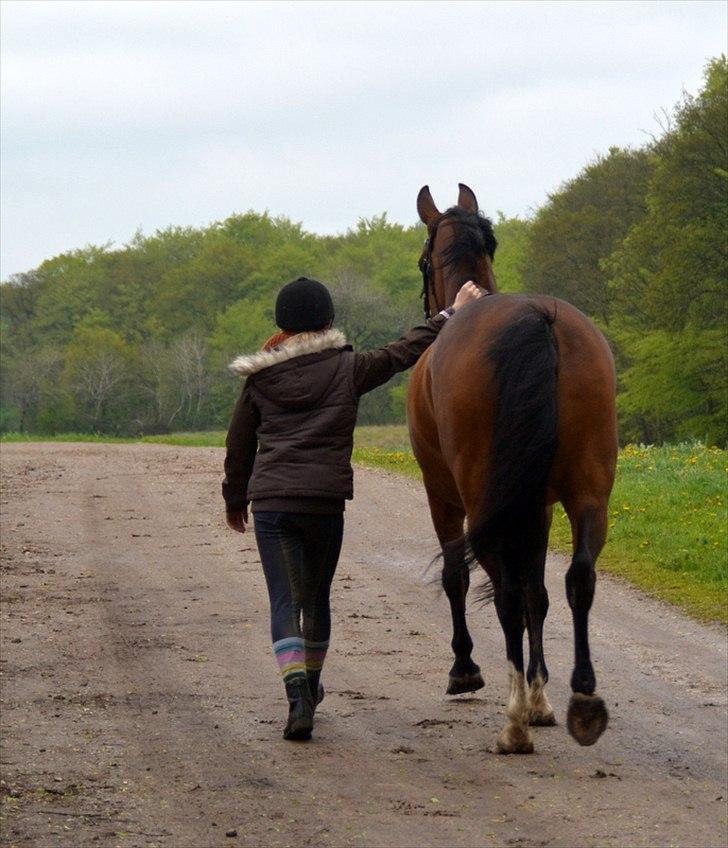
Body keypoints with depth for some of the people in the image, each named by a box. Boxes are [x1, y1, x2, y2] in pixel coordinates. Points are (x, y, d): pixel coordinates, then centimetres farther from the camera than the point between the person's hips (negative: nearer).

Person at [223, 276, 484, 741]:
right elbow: (404, 353, 9)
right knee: (317, 596, 18)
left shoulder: (260, 378, 5)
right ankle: (311, 685, 36)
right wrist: (452, 314, 20)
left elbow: (239, 444, 11)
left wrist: (235, 500, 24)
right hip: (326, 501, 0)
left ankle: (298, 694, -23)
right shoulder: (347, 369, 1)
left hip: (271, 501, 0)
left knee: (285, 599, -3)